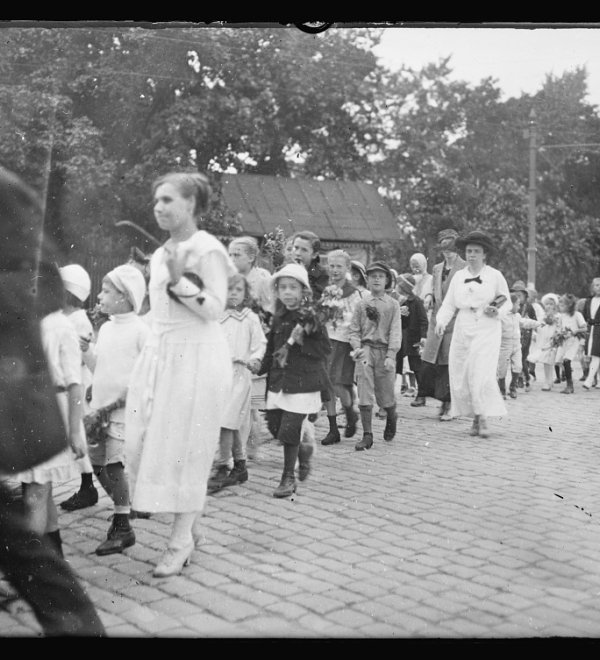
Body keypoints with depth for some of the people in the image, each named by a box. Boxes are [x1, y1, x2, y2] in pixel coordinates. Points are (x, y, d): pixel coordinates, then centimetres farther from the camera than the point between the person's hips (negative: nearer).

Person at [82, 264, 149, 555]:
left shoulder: (140, 329, -10)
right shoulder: (106, 328, 13)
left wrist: (114, 403, -17)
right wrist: (83, 348, 2)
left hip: (124, 409, -7)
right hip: (99, 407, 7)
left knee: (114, 464, -7)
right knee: (98, 463, 9)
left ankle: (122, 528, 5)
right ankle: (124, 507, 30)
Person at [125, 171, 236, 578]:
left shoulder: (207, 249, -8)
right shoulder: (161, 254, 14)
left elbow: (216, 310, -15)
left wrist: (181, 280, -23)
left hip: (196, 357, -8)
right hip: (159, 353, 8)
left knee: (184, 446, -3)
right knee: (148, 442, 7)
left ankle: (182, 540, 9)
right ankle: (192, 520, 23)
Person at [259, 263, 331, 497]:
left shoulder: (312, 316, -8)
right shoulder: (278, 317, 9)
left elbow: (325, 349, -11)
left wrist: (301, 341, -20)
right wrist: (262, 365, 8)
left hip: (303, 382, -6)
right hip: (278, 380, 6)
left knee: (289, 429, -7)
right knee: (274, 426, 8)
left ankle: (288, 478, 10)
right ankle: (303, 449, 37)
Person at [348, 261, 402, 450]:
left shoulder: (392, 304, 5)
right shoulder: (361, 304, 9)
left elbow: (395, 332, -2)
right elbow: (354, 329, 8)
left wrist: (391, 355, -12)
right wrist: (357, 347, -10)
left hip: (385, 351, -1)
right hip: (365, 350, 1)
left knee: (385, 395, 5)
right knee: (364, 394, -7)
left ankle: (391, 418, 39)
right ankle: (367, 436, -1)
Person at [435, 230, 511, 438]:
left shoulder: (495, 276, 3)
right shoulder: (458, 276, 10)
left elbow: (507, 302, 10)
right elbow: (449, 305, 8)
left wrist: (498, 312, -11)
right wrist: (441, 321, -9)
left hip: (487, 329, -4)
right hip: (463, 329, 4)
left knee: (482, 372, -16)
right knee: (460, 374, 0)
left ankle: (483, 418, -9)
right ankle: (475, 417, 13)